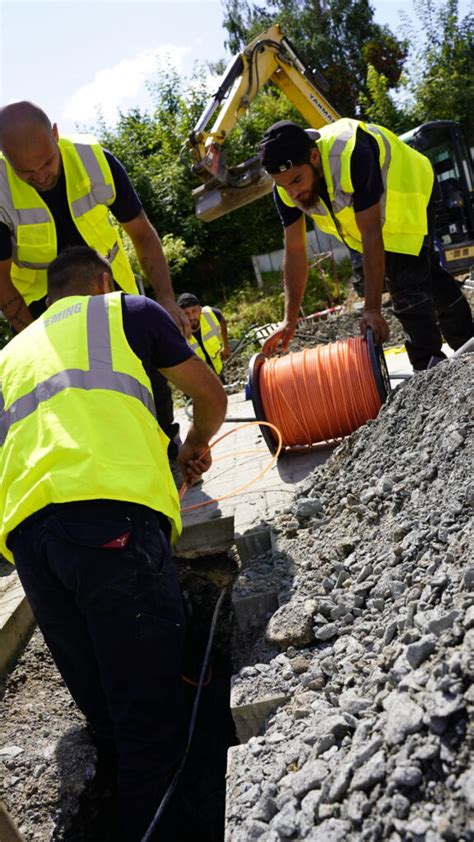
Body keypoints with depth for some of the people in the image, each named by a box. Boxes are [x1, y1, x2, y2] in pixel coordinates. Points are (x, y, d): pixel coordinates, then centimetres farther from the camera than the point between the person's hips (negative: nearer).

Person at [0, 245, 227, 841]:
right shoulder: (126, 309, 21)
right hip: (111, 514, -5)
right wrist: (196, 443, 47)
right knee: (151, 720, -2)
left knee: (107, 716, 12)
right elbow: (211, 398, 26)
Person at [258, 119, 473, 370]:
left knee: (407, 285, -22)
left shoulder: (351, 154, -44)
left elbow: (371, 235, -43)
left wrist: (372, 309, -44)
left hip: (411, 192, -6)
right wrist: (290, 319, -22)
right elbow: (294, 251, -19)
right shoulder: (285, 186, -25)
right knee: (426, 273, 20)